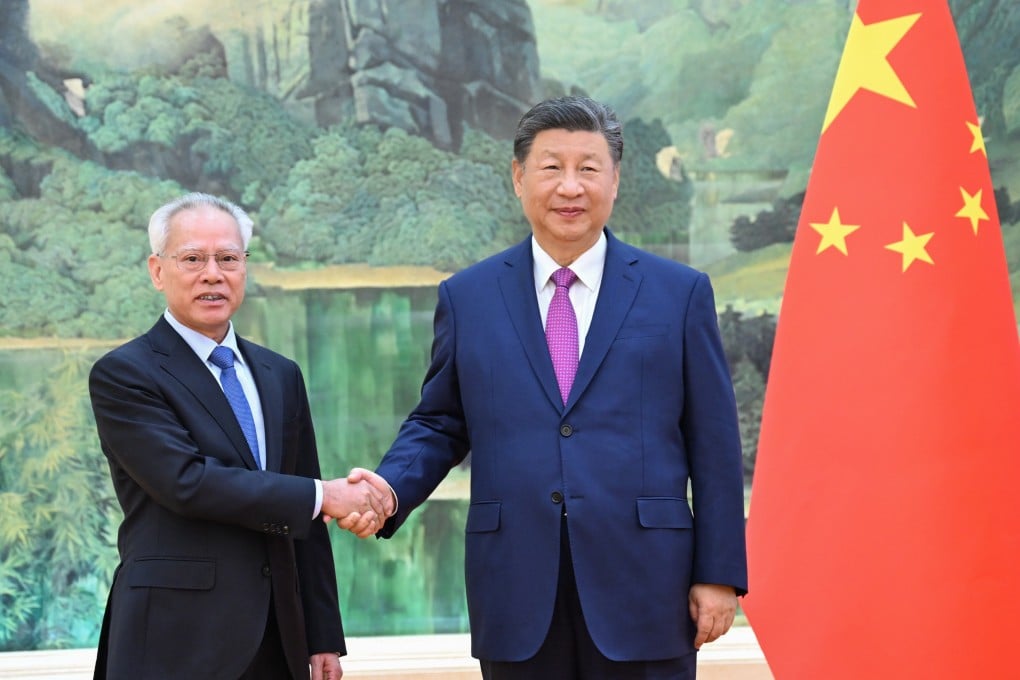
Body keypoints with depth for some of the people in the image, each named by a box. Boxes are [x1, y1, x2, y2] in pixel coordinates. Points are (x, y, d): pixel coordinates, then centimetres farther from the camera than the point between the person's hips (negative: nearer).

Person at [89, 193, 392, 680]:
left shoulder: (281, 376, 13)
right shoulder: (123, 375, -5)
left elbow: (306, 526, 14)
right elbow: (186, 480, -18)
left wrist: (324, 638, 10)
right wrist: (323, 496, -16)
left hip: (275, 640, 5)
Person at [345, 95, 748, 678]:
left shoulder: (680, 292, 4)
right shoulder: (467, 297, 8)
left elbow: (714, 443, 3)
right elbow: (439, 424, 13)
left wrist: (719, 574, -1)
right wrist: (389, 489, -8)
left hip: (643, 592, -1)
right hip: (517, 600, 1)